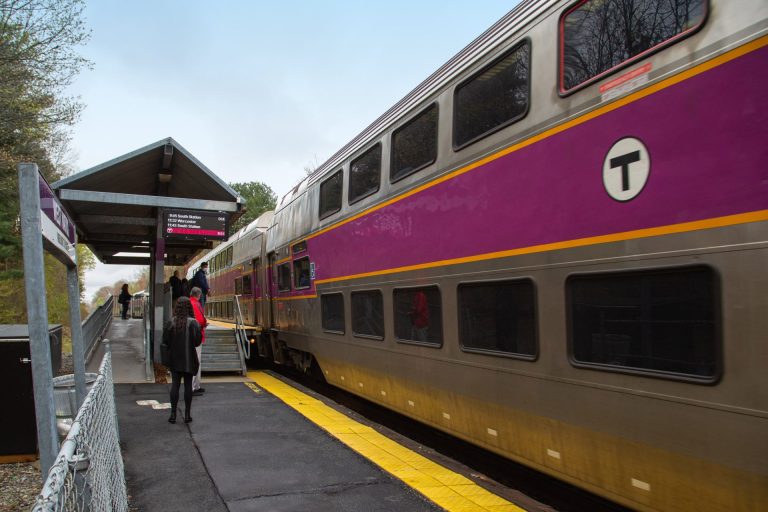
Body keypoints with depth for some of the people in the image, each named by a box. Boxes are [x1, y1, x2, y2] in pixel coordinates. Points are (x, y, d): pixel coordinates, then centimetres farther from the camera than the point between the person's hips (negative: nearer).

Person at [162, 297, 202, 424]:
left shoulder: (171, 322, -8)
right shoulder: (193, 323, -13)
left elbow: (165, 341, -6)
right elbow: (197, 341, -14)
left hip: (174, 358, 1)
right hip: (189, 359, -1)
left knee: (175, 385, 8)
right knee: (188, 385, 7)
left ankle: (173, 414, 10)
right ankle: (187, 414, 12)